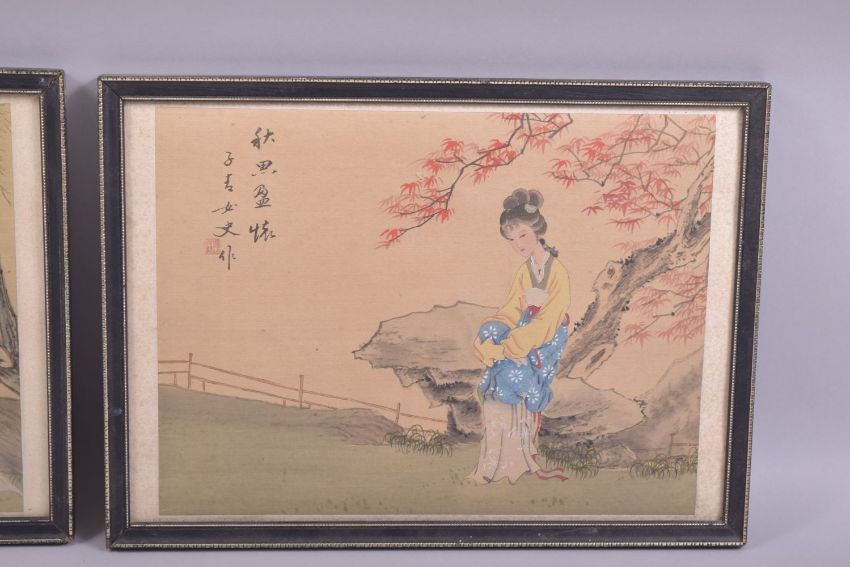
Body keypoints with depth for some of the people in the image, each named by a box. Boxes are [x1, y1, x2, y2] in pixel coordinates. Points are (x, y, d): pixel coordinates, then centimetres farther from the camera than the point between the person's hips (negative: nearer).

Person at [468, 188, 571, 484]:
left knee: (512, 370, -23)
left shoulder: (557, 272, -15)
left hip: (548, 338, -7)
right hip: (525, 332, 7)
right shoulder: (524, 271, 8)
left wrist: (505, 347, -26)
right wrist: (489, 337, -12)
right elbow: (511, 311, 6)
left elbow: (546, 322, -21)